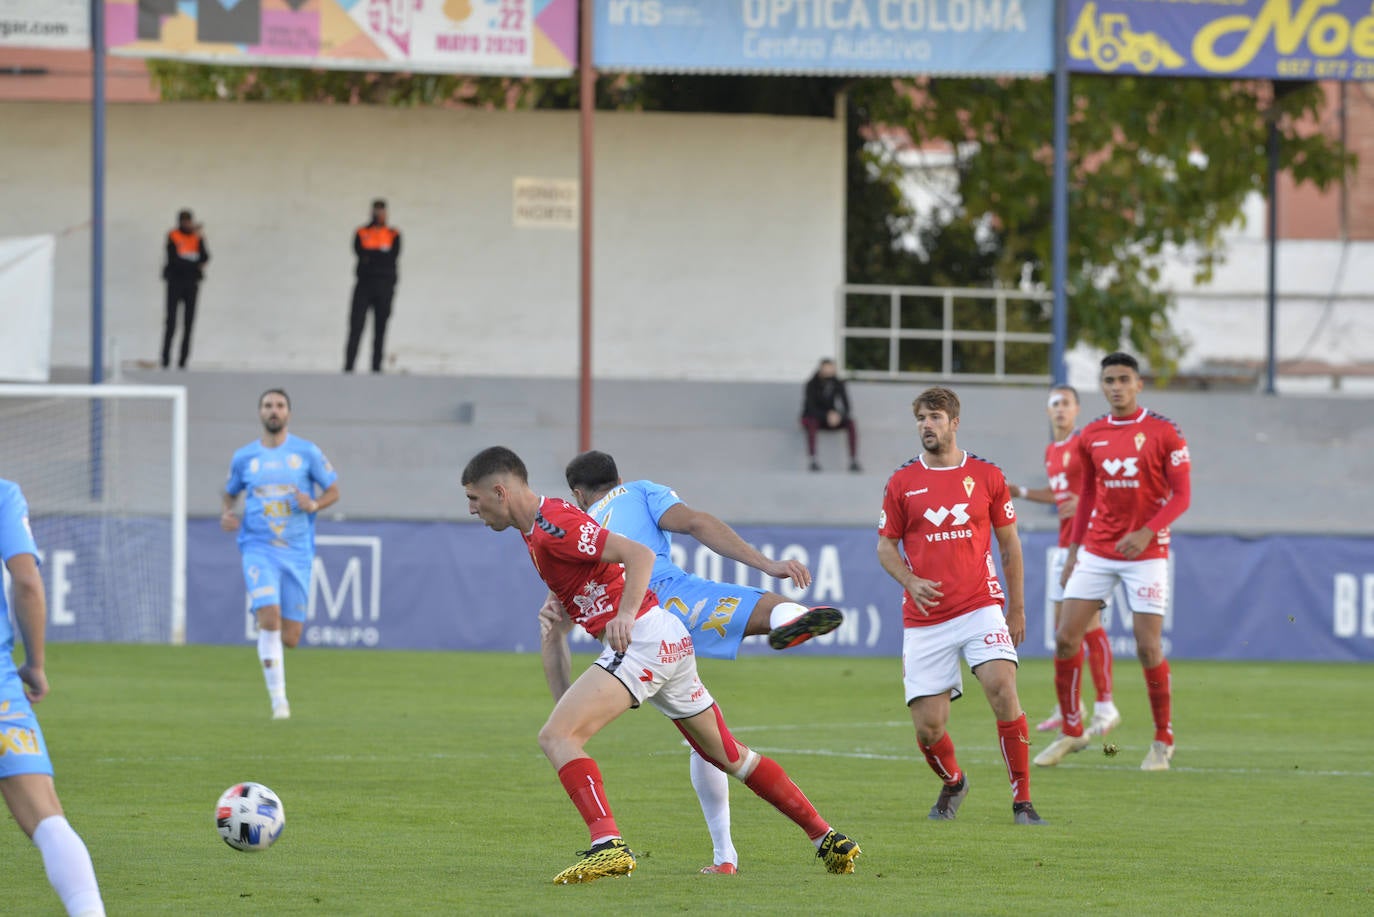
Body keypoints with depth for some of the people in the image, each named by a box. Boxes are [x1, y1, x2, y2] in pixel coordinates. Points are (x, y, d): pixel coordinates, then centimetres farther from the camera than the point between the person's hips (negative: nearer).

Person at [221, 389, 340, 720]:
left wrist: (314, 505, -13)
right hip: (259, 549, -1)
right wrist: (227, 514, 1)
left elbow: (333, 491, 8)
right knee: (269, 617, -22)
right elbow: (231, 493, 23)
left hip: (297, 553, 1)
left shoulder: (307, 452, 3)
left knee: (289, 639, 1)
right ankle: (278, 700, -15)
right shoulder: (244, 457, 7)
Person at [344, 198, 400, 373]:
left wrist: (370, 256, -6)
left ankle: (376, 367, 2)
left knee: (380, 329, 1)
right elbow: (360, 252, -6)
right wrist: (381, 254, -9)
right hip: (364, 285, -1)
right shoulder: (361, 233, 9)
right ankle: (348, 367, -10)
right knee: (356, 327, -8)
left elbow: (393, 257, -4)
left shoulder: (393, 235, 10)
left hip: (385, 285, 1)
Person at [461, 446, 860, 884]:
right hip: (670, 639, 11)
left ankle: (608, 844, -32)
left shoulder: (552, 525, -15)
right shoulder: (536, 527, 15)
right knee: (728, 754, 18)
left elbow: (639, 554, -23)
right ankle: (828, 838, 23)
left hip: (643, 637, -11)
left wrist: (625, 614, -32)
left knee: (557, 736, -19)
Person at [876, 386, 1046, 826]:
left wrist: (1016, 608, 11)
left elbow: (1009, 543, 12)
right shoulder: (902, 483, 5)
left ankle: (1022, 801, -14)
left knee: (1002, 688, -24)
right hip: (924, 619, 1)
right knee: (927, 727, -3)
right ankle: (952, 783, 30)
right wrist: (910, 582, -10)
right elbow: (886, 546, 10)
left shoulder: (987, 475, 5)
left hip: (980, 605, -1)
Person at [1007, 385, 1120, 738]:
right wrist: (1020, 492, 24)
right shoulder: (1052, 452, 16)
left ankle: (1105, 706, -8)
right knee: (1063, 623, 9)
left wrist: (1085, 502, -28)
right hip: (1063, 546, 8)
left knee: (1089, 623, -11)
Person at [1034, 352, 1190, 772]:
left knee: (1148, 647, -8)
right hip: (1097, 552, 4)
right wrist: (1074, 549, 14)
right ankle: (1072, 732, 12)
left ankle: (1163, 741, 8)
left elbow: (1181, 494, -7)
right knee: (1066, 638, -3)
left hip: (1146, 553, -4)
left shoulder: (1163, 433, -6)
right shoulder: (1091, 436, 7)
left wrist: (1147, 532, -21)